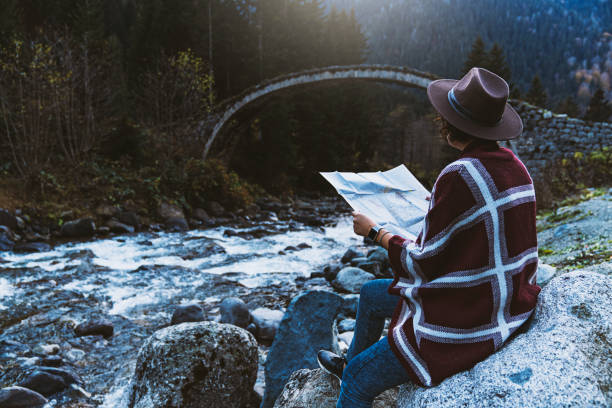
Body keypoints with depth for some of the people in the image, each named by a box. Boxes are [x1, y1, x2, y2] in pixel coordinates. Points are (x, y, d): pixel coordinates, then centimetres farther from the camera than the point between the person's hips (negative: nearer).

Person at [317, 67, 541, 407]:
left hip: (471, 323, -10)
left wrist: (375, 231, -5)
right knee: (371, 293, 25)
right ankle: (349, 362, 51)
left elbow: (423, 264, -19)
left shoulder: (460, 175, -27)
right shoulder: (514, 165, 0)